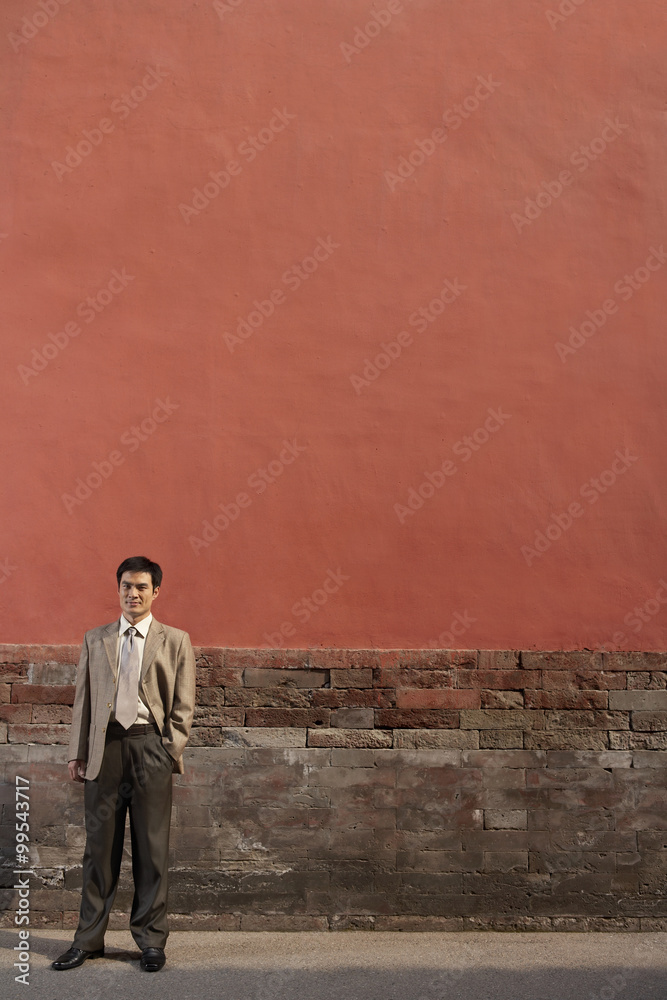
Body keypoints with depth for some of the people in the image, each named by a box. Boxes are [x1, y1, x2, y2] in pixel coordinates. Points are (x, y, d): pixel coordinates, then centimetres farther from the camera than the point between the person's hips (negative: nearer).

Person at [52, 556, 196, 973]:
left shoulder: (176, 641, 6)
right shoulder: (95, 639, 13)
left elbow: (184, 705, 4)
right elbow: (83, 699, 11)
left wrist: (170, 750, -5)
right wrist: (78, 753, 5)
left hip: (150, 745, -2)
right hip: (105, 746, 2)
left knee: (152, 846, 4)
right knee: (100, 845, 6)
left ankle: (151, 940, 16)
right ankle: (89, 939, 18)